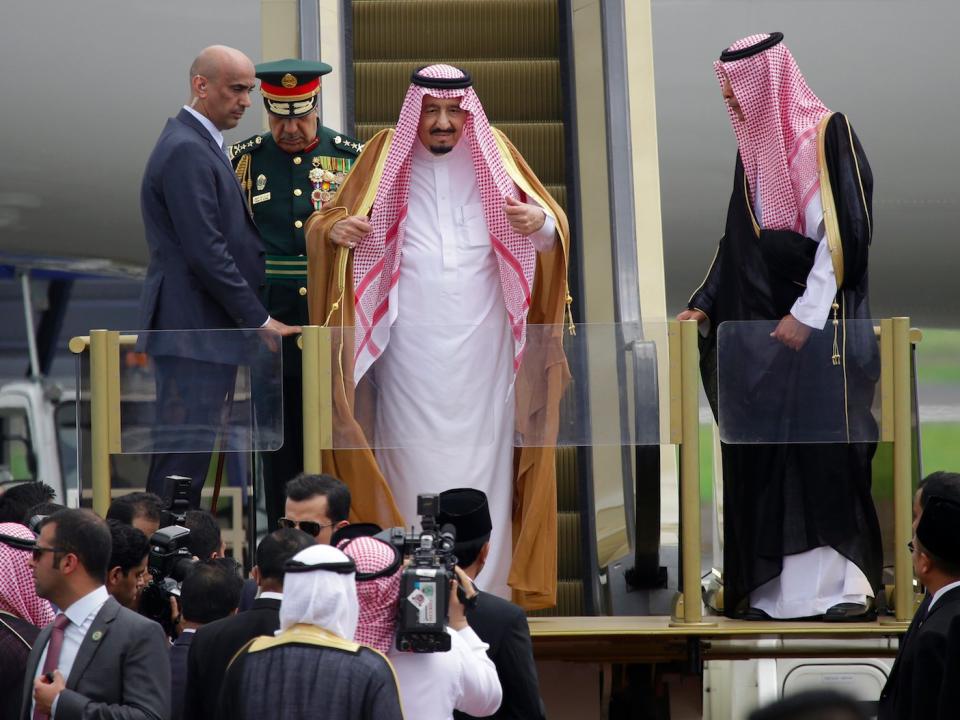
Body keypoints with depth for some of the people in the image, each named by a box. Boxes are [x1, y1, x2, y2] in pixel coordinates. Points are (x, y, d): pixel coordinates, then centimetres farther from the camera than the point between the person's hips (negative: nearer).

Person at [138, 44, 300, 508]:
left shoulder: (200, 145, 18)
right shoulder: (187, 151, -15)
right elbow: (205, 252, -19)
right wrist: (259, 320, -13)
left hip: (205, 329, 10)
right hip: (192, 330, -10)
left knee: (190, 454, 10)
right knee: (184, 454, -9)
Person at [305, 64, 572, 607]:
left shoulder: (493, 155, 6)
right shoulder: (387, 156, 5)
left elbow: (554, 227, 4)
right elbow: (329, 222, 7)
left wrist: (542, 223, -20)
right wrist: (335, 230, -17)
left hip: (481, 343, 0)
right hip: (410, 347, 0)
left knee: (481, 457, -1)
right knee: (414, 460, -2)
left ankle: (485, 589, 3)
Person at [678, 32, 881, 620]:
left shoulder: (828, 136, -8)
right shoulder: (754, 151, 14)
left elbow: (843, 233, -14)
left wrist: (806, 314, -18)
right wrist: (705, 305, 12)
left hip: (824, 323, -7)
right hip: (763, 321, 7)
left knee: (827, 453, -8)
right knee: (766, 456, 1)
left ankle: (843, 582, -4)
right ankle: (775, 586, 2)